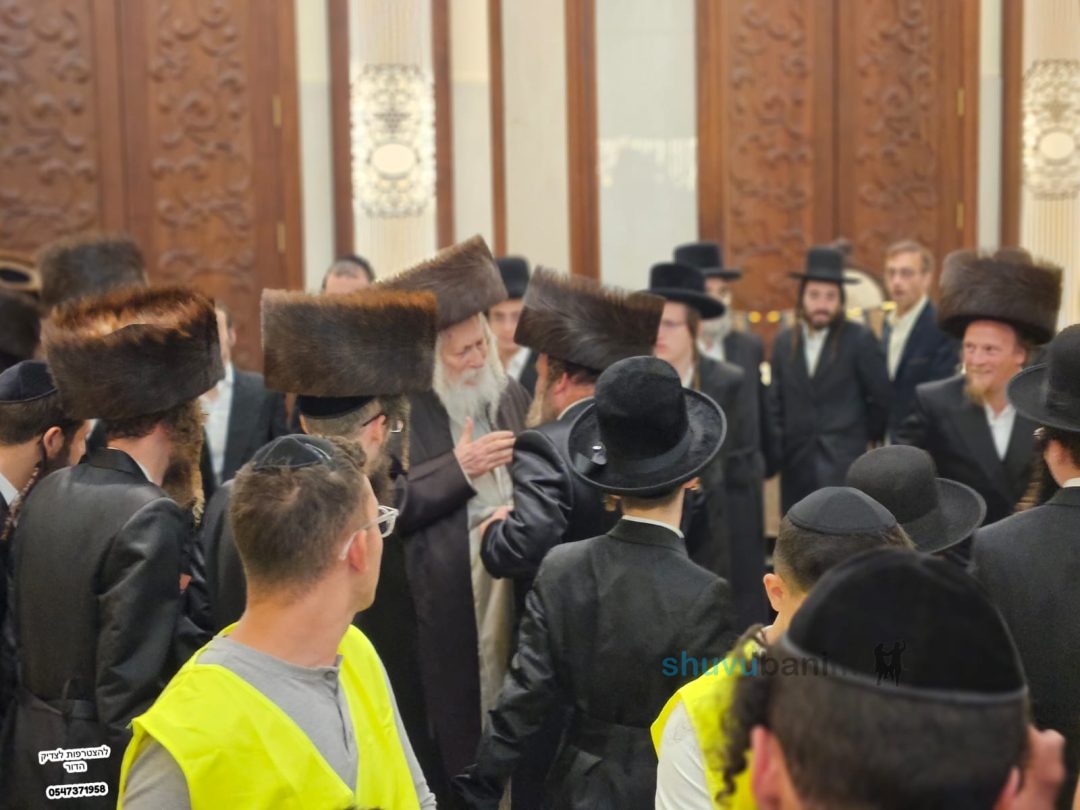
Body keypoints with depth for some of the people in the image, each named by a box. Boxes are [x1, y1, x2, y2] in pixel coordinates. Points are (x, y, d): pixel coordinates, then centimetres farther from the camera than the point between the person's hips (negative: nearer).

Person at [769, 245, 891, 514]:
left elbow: (881, 397, -1)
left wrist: (864, 437, 8)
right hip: (796, 465, 5)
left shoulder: (860, 339, -5)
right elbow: (776, 405, 13)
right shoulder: (784, 342, 9)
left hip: (844, 464, -5)